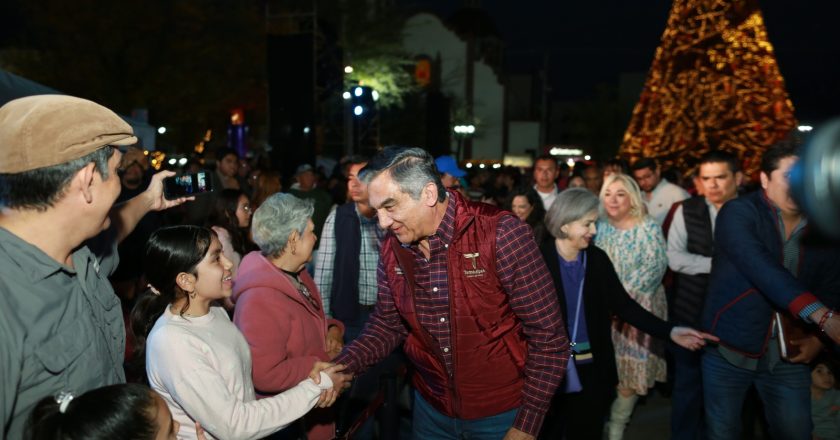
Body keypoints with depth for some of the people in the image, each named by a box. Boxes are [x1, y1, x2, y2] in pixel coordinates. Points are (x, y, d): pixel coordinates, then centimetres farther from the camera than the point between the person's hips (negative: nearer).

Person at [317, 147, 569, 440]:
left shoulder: (502, 235, -22)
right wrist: (344, 366, -12)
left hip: (502, 413, -5)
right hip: (430, 408, 5)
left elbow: (548, 336, -18)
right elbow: (388, 324, 6)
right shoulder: (392, 247, -5)